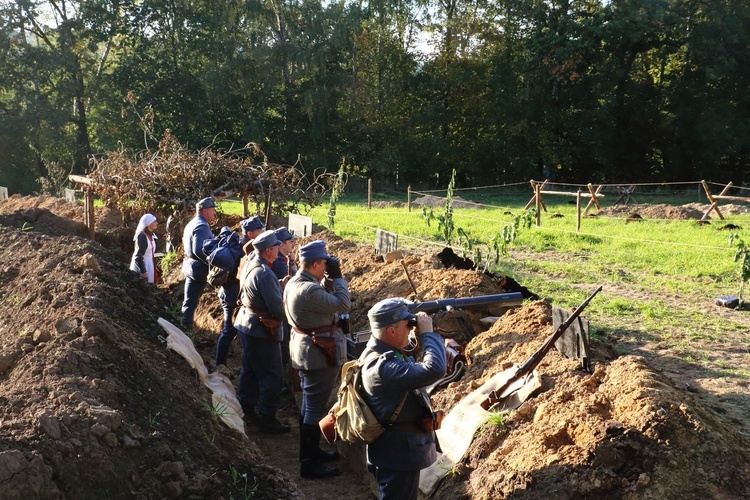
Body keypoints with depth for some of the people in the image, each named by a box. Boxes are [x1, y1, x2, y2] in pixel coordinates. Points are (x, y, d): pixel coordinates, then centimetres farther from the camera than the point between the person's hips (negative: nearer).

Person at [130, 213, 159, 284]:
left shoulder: (152, 235, 5)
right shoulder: (142, 236, -20)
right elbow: (138, 256, -21)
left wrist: (155, 267, 15)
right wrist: (143, 272, -21)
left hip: (150, 265, 8)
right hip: (142, 265, -8)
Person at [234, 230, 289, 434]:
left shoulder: (250, 266, 5)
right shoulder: (265, 274, -25)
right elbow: (277, 307, -24)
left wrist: (279, 286, 3)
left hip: (246, 324, 10)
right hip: (262, 330, -10)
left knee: (250, 369, 20)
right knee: (271, 375, 0)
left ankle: (246, 408, 32)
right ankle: (267, 419, 6)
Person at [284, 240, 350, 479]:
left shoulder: (295, 282, 4)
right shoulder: (309, 290, -28)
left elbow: (323, 299, 13)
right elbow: (343, 305, -25)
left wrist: (328, 280, 1)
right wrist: (337, 277, -15)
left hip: (305, 349, 10)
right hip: (319, 354, -10)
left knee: (309, 403, 21)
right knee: (316, 408, 0)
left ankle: (310, 451, 36)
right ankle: (309, 464, 9)